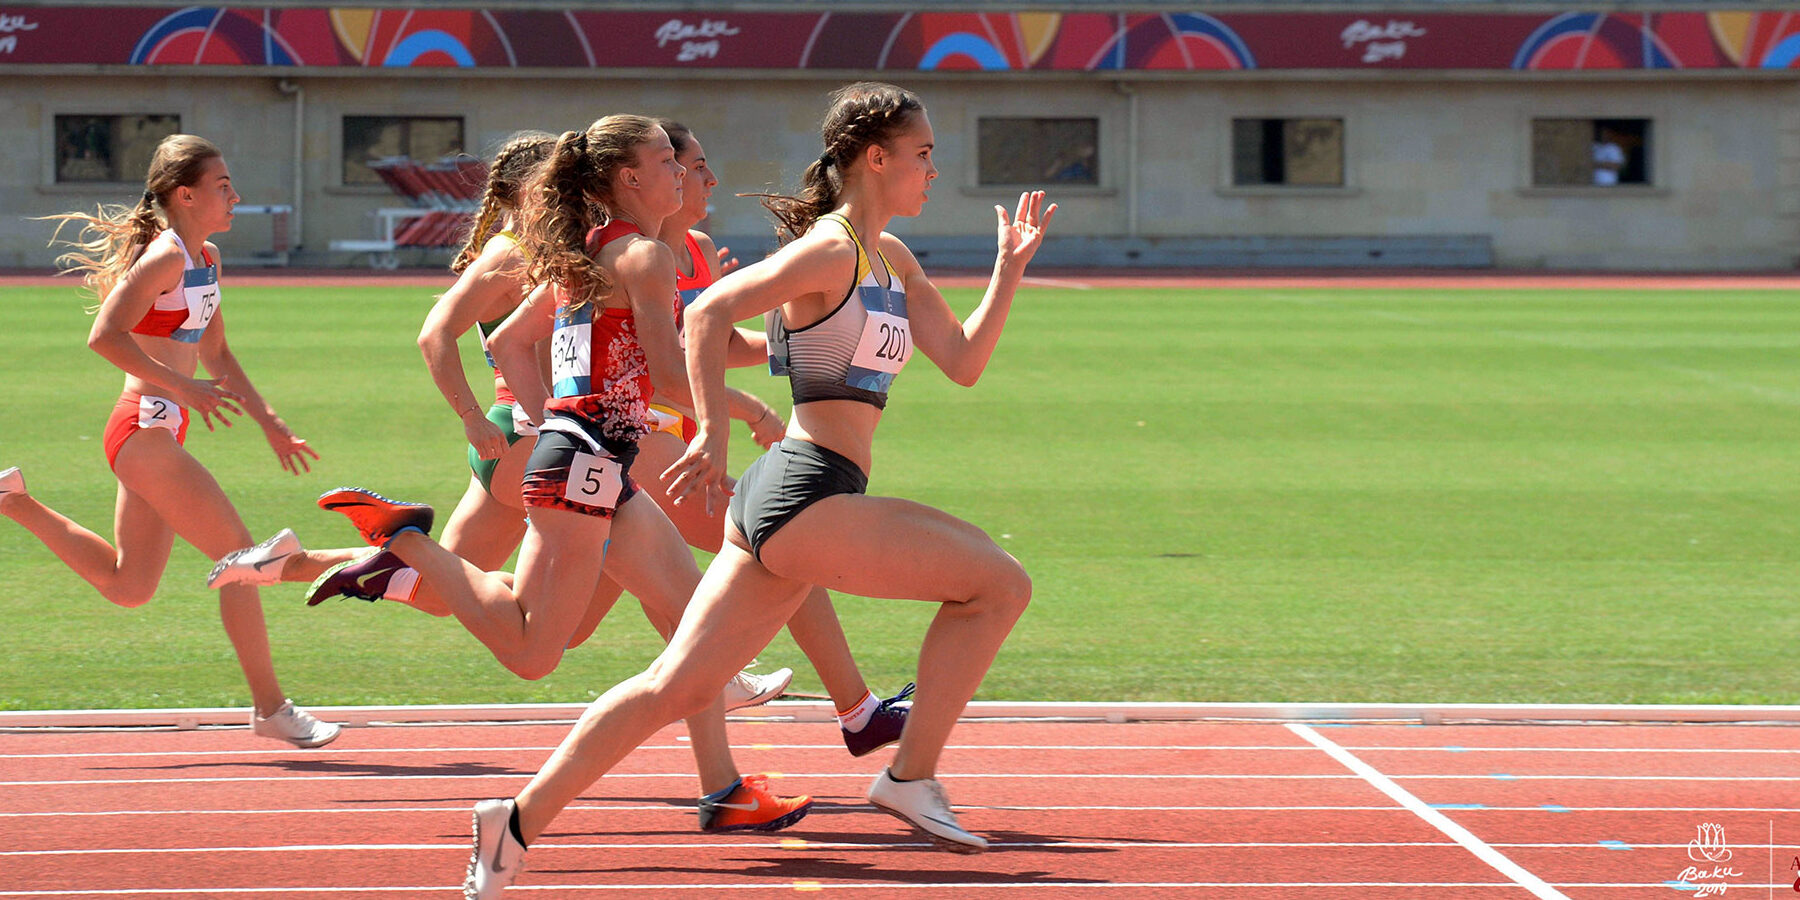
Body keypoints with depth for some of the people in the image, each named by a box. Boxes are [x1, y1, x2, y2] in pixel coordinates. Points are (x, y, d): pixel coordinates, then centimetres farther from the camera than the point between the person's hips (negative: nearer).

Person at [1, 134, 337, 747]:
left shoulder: (206, 258, 14)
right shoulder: (165, 255, -15)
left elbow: (217, 355, 24)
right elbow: (105, 336, -24)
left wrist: (271, 426, 19)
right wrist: (183, 387, -26)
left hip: (159, 435, 10)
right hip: (146, 430, -10)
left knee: (128, 586, 17)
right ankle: (271, 709, 1)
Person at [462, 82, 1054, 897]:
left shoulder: (891, 259, 19)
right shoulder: (830, 250, -10)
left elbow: (962, 362, 21)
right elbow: (708, 314, -18)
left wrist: (1011, 268, 13)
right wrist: (712, 433, -21)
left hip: (779, 499, 9)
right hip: (808, 493, -9)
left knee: (677, 684, 7)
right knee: (999, 583, -5)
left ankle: (520, 821, 7)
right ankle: (912, 777, 0)